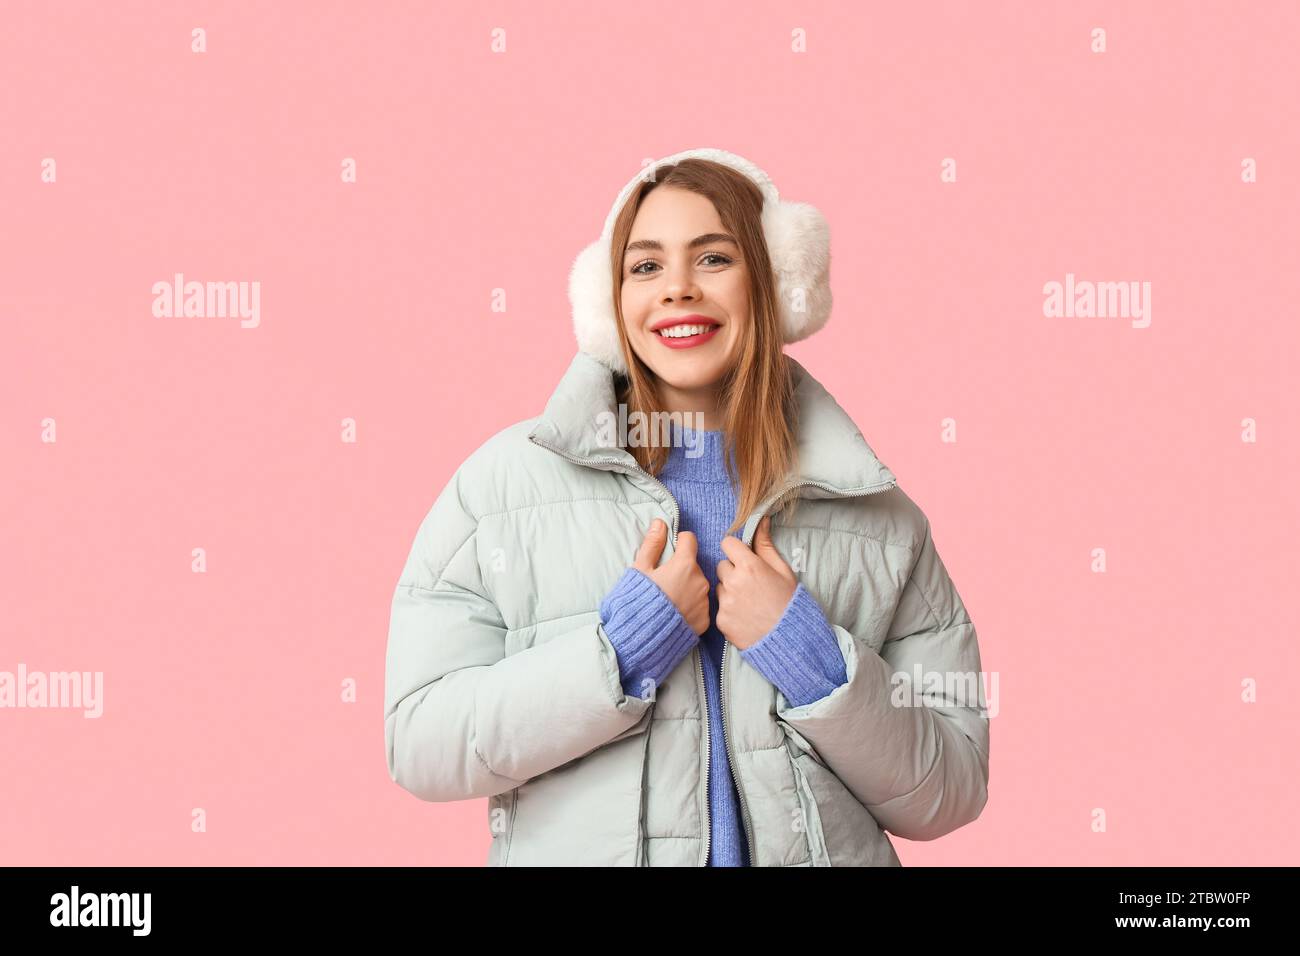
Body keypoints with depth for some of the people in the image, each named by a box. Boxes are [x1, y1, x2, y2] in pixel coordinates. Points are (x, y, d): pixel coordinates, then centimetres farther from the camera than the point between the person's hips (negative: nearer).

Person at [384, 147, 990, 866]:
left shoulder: (878, 517, -3)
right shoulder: (506, 476, -7)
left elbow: (951, 795, -4)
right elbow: (418, 747, -11)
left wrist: (816, 662, -18)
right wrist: (623, 646, -20)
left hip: (821, 849, 1)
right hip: (574, 848, -1)